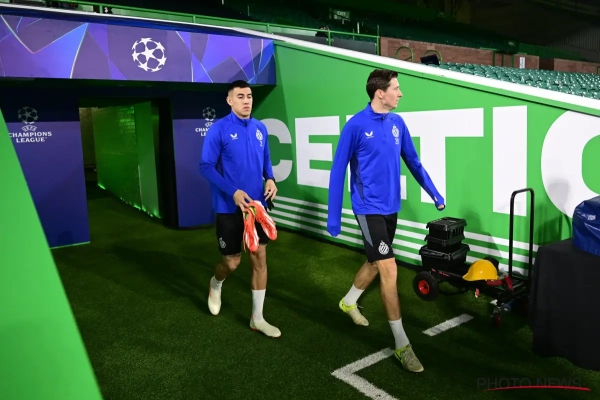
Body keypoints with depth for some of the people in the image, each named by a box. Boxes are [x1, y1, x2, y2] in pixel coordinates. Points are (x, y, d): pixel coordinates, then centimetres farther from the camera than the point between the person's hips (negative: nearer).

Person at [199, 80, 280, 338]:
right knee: (232, 261, 5)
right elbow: (206, 167, -13)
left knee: (259, 258, 5)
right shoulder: (219, 129, -11)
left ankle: (257, 318, 18)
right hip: (229, 208, -5)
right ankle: (216, 284, 43)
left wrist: (270, 179, -5)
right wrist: (234, 192, -24)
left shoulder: (260, 128, 5)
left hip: (257, 205, 5)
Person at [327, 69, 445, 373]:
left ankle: (348, 302, 47)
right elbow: (338, 171, -10)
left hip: (391, 207, 7)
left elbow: (413, 162, 13)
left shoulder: (397, 123, 4)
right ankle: (402, 344, 5)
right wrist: (333, 217, -9)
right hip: (369, 209, -7)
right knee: (389, 270, -8)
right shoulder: (356, 126, -13)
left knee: (375, 262, 20)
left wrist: (434, 193, 14)